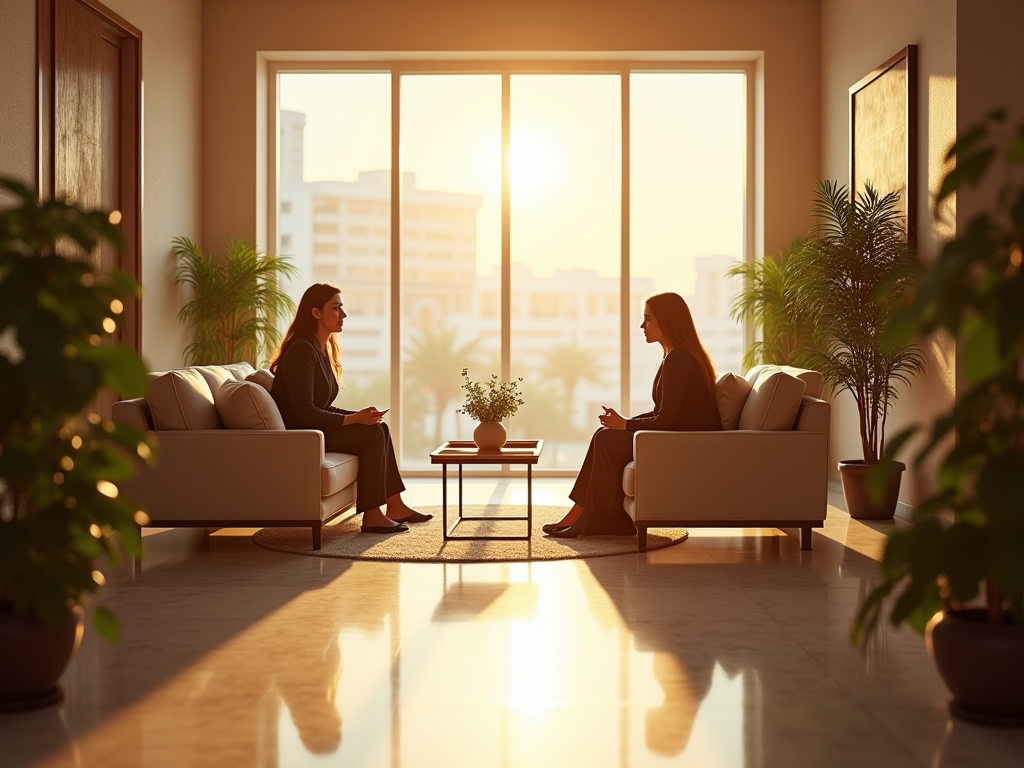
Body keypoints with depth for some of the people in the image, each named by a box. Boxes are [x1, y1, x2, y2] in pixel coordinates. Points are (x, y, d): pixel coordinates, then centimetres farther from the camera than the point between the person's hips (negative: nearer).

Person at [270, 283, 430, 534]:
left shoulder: (323, 349, 13)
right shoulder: (302, 351, -18)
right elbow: (304, 413, -24)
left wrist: (360, 416, 0)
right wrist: (355, 419, -20)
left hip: (314, 429, 10)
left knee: (379, 427, 3)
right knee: (372, 434, -16)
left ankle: (395, 506, 3)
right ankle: (371, 517, -16)